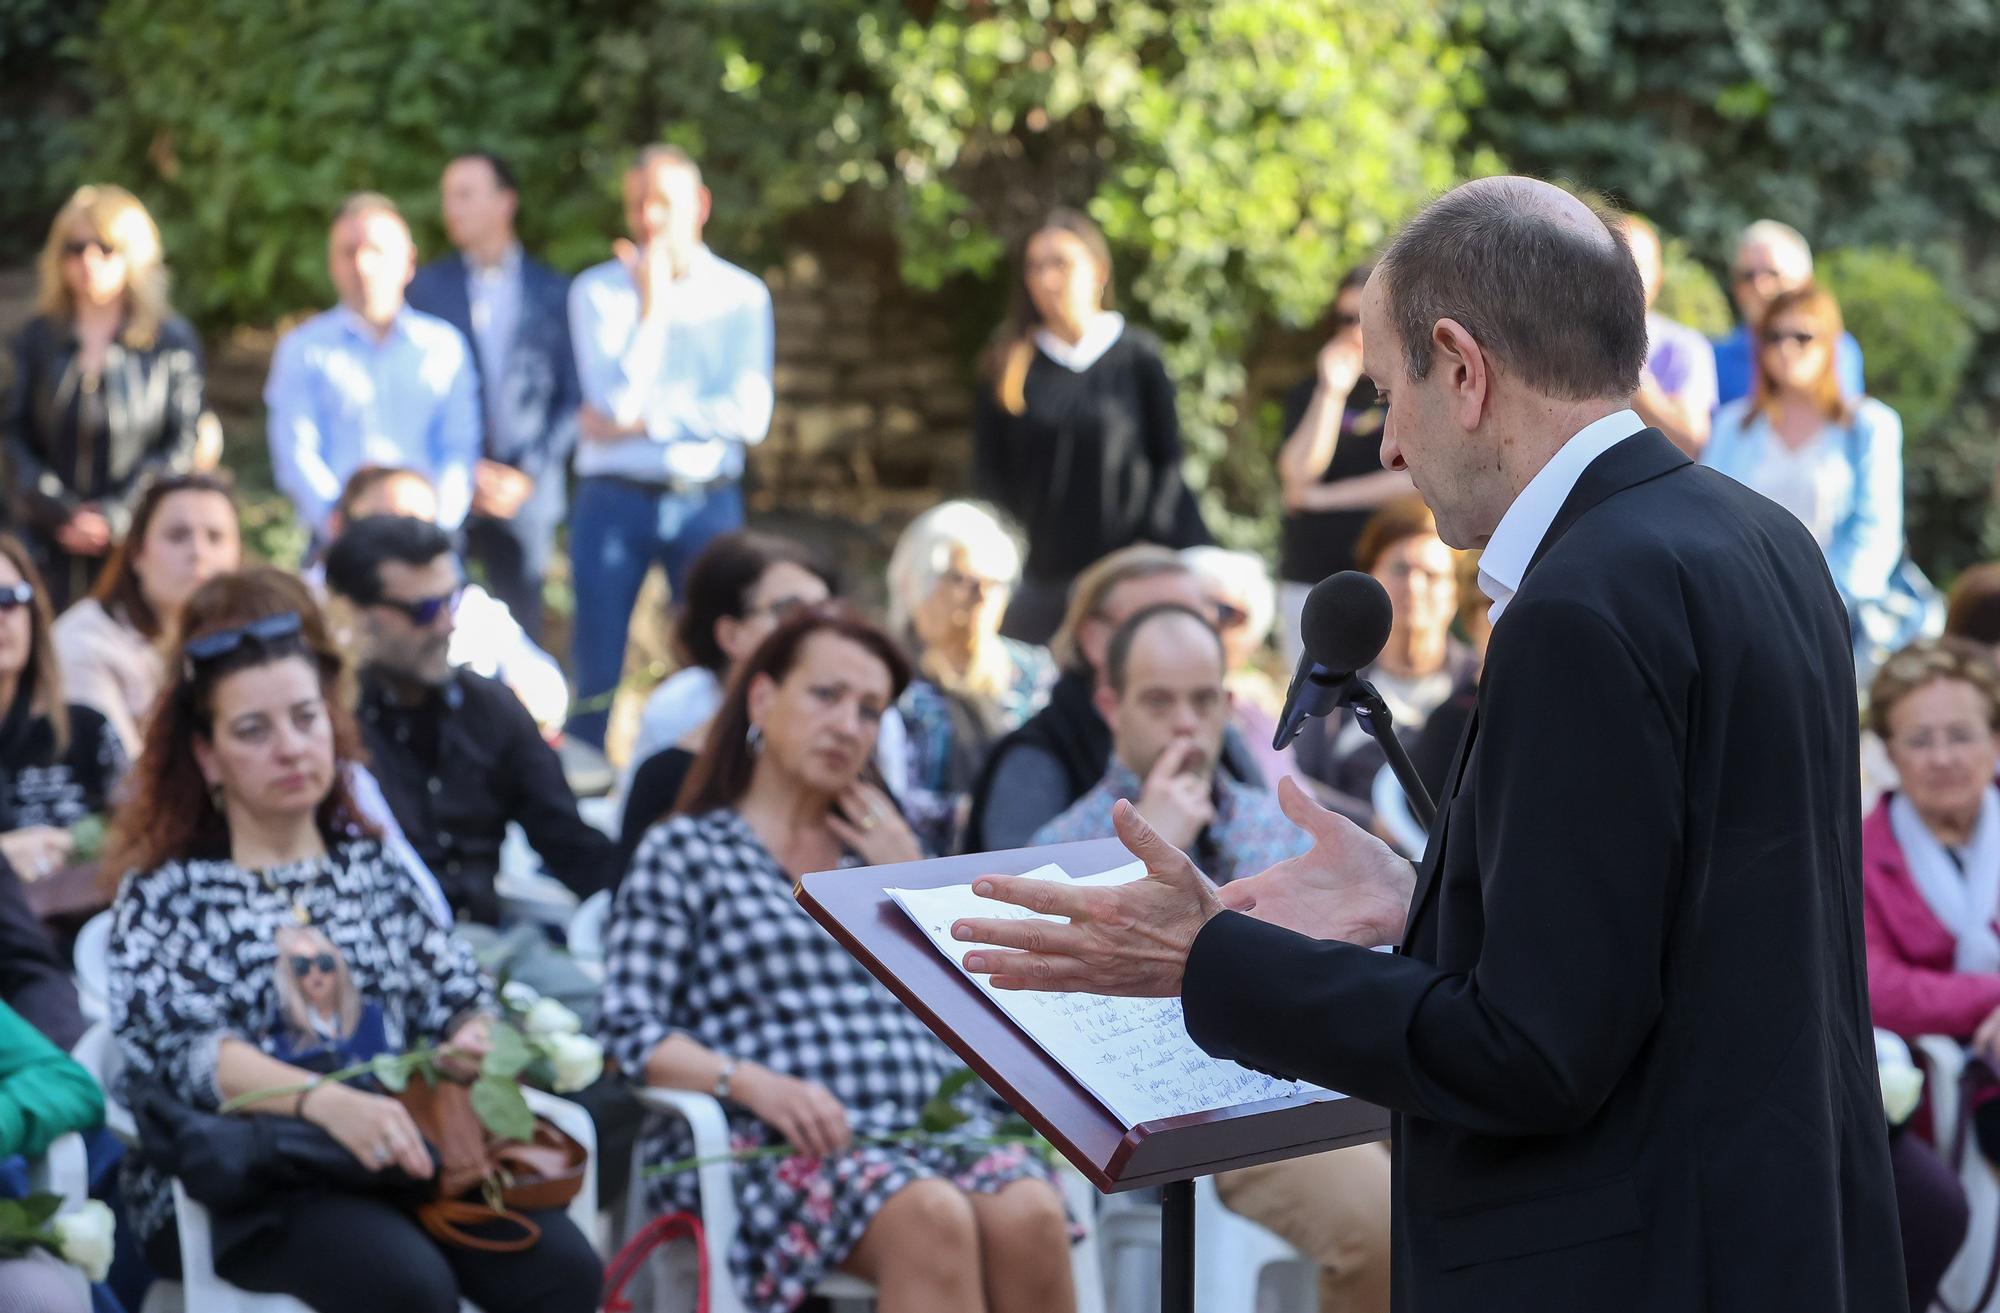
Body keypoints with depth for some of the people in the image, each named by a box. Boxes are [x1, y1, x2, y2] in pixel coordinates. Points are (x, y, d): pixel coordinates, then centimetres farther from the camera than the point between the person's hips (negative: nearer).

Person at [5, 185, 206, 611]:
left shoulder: (173, 340, 3)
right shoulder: (38, 339, 10)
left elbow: (182, 448, -1)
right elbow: (14, 438, 6)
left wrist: (113, 517, -9)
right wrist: (61, 514, -8)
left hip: (138, 551, -2)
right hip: (52, 550, 2)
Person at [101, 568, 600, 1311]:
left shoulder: (375, 866, 20)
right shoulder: (166, 893, 7)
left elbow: (456, 998, 13)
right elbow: (182, 1046, -11)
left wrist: (475, 1040, -14)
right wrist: (325, 1101, -30)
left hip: (405, 1154, 4)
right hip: (237, 1174, -4)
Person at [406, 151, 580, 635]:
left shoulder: (554, 293, 8)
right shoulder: (426, 286, 6)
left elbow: (572, 398, 6)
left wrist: (528, 474, -6)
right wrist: (466, 469, -8)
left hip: (526, 492, 1)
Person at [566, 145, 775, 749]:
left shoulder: (741, 295, 4)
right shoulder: (598, 290, 3)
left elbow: (749, 416, -7)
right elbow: (617, 402, -10)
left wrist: (642, 422, -9)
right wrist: (651, 303, -12)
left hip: (708, 501, 1)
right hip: (613, 500, -1)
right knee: (598, 674, 1)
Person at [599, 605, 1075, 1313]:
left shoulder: (882, 850, 28)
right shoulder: (685, 850, 13)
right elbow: (632, 1035, 0)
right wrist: (755, 1083, -17)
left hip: (934, 1122, 4)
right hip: (785, 1141, -4)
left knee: (1028, 1214, -31)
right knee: (932, 1218, -36)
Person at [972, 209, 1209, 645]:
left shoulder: (1138, 356, 4)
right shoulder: (1011, 364, 7)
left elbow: (1168, 461, 4)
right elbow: (987, 475, 8)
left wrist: (1150, 549, -6)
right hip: (1037, 573, 1)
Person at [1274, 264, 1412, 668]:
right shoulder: (1310, 394, 11)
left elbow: (1425, 478, -10)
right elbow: (1298, 475, -4)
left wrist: (1324, 497, -5)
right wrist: (1331, 392, -12)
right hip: (1309, 581, 3)